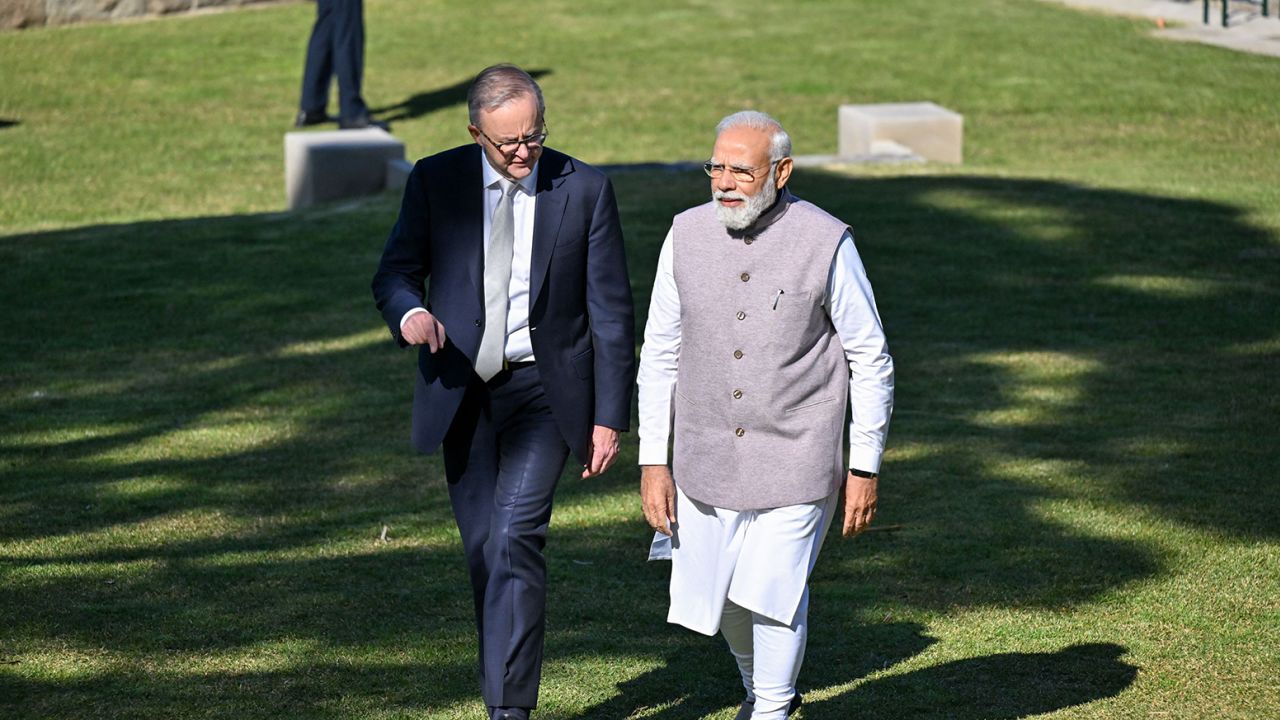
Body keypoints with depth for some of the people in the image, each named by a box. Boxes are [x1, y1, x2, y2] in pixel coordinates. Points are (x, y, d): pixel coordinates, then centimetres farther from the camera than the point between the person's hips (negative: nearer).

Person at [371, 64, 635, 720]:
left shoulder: (585, 190, -4)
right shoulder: (435, 181, -1)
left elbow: (611, 312, -1)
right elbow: (395, 273, 3)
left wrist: (610, 416, -4)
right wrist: (410, 311, -22)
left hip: (544, 389, -2)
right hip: (461, 389, 3)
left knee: (515, 536, -18)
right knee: (483, 550, 7)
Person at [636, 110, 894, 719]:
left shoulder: (826, 244, -11)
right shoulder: (687, 236, -2)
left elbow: (870, 360, -3)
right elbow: (660, 352, 5)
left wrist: (865, 467, -3)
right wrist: (653, 461, 2)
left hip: (796, 460, -4)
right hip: (706, 458, 4)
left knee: (773, 593, -7)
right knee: (716, 596, 13)